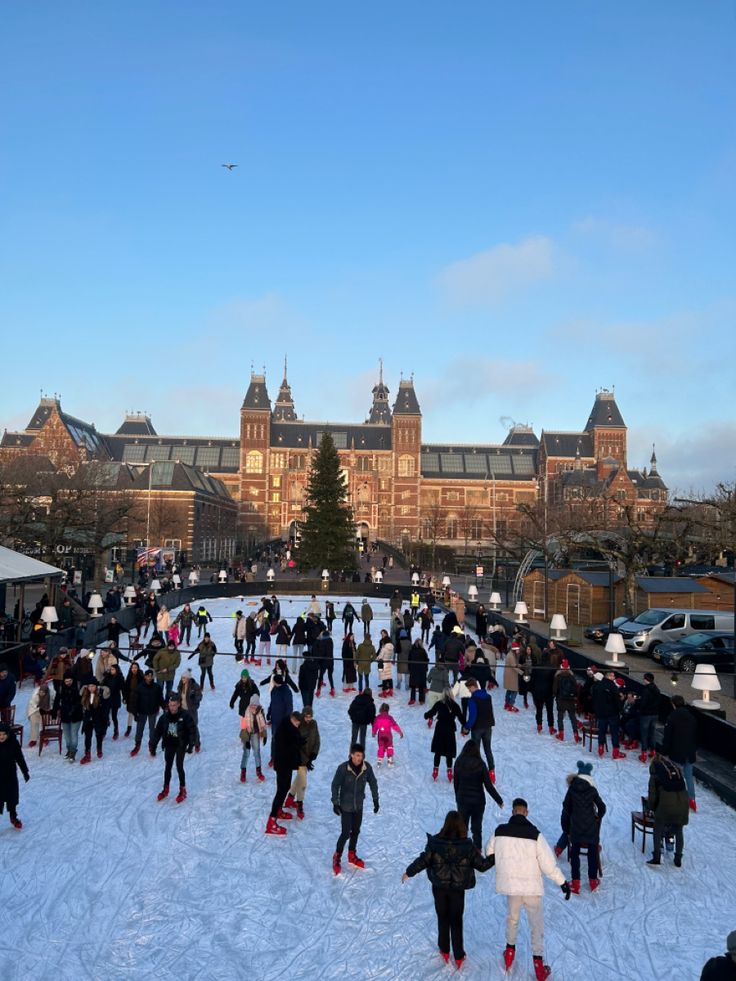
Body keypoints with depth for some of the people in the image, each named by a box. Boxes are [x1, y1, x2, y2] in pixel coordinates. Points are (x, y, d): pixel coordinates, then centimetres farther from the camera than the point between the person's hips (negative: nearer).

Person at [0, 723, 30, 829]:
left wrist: (25, 772, 4)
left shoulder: (13, 743, -14)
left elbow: (20, 758, -2)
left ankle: (13, 817, 37)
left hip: (11, 775, 2)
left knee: (12, 796, 17)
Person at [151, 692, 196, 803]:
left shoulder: (185, 716, -18)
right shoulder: (165, 716, -9)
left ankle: (183, 790, 14)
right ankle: (165, 789, 31)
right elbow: (157, 731, -2)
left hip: (181, 745, -3)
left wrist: (191, 745, -18)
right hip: (169, 745, 4)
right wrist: (153, 746, -3)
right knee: (168, 767, 13)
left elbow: (192, 731, -13)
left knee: (179, 767, -3)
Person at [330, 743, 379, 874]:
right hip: (346, 806, -4)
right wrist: (335, 803, -12)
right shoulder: (343, 768, -23)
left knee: (356, 831, 17)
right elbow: (335, 785, -13)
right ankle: (337, 857, 21)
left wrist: (375, 800, 6)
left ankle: (352, 855, 38)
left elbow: (373, 783, 1)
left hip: (359, 805, 4)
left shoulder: (367, 767, -14)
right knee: (345, 833, -1)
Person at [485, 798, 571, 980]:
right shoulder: (535, 834, -21)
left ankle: (510, 949, 39)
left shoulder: (499, 832, -12)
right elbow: (548, 863, -18)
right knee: (536, 924, 15)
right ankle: (538, 964, 19)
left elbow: (489, 854, 2)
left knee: (512, 917, 28)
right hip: (532, 887, -2)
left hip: (510, 885, 2)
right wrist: (562, 882, -5)